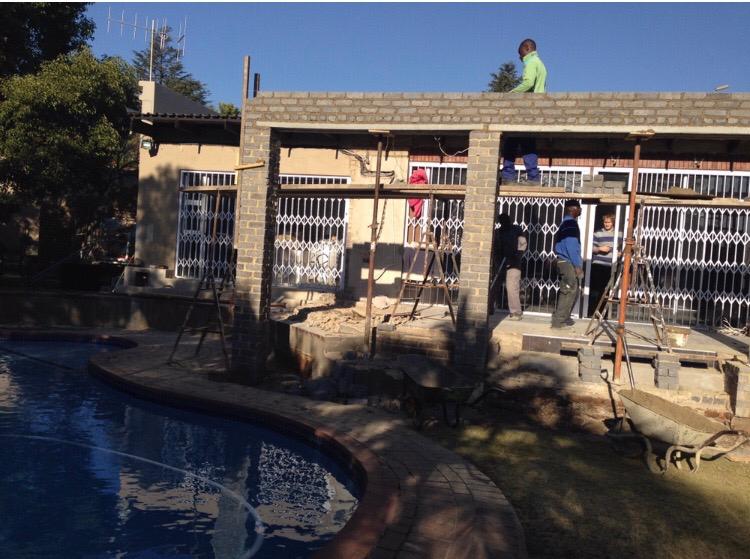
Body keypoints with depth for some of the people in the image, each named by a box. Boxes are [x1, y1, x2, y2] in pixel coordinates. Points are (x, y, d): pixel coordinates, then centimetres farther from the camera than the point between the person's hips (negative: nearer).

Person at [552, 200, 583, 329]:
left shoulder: (567, 223, 18)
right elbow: (571, 246, -20)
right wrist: (577, 265, -19)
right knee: (569, 292, -8)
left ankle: (563, 318, 22)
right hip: (568, 263, -10)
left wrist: (577, 264, 21)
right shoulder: (570, 223, -13)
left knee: (570, 292, 15)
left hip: (565, 262, 10)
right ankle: (558, 320, -6)